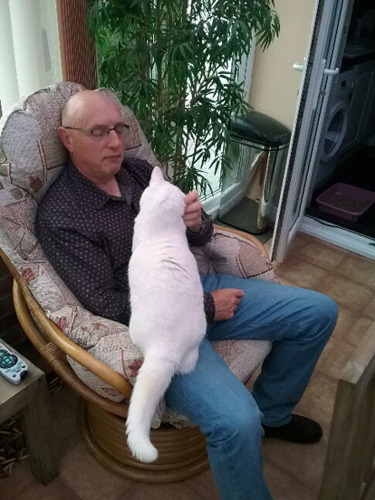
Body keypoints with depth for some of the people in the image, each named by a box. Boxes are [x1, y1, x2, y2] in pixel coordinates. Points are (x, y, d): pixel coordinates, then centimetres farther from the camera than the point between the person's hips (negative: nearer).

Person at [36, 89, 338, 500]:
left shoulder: (139, 171, 5)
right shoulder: (59, 217, -14)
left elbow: (200, 238, 10)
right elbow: (109, 306, -18)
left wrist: (196, 223, -16)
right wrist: (206, 307, -16)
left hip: (197, 286, 8)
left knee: (319, 312, 6)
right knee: (236, 422, -30)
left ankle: (272, 412, 27)